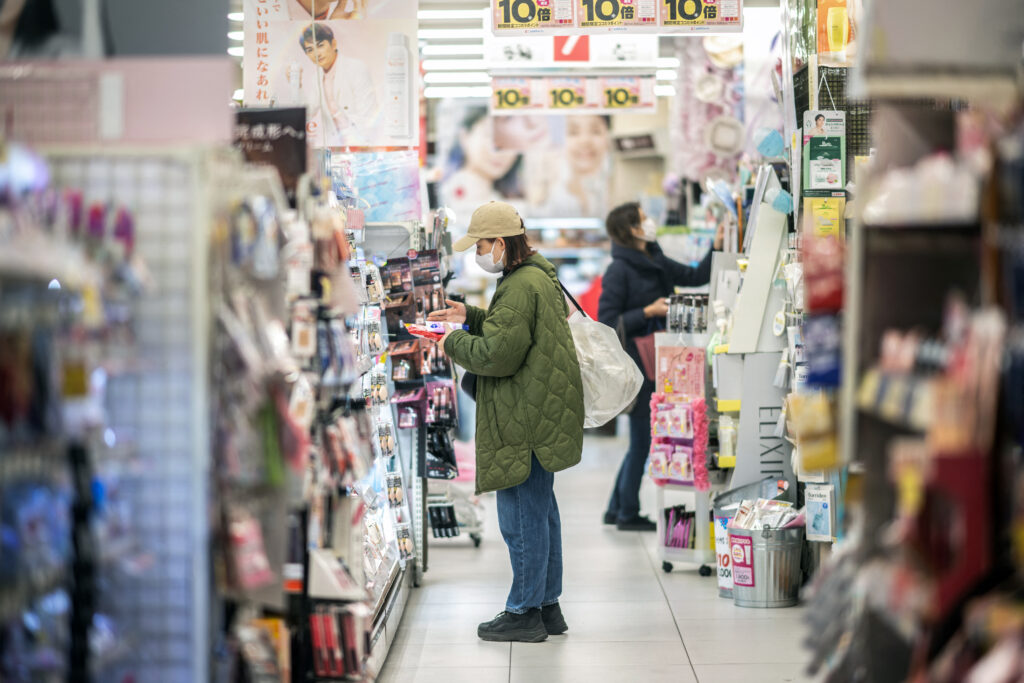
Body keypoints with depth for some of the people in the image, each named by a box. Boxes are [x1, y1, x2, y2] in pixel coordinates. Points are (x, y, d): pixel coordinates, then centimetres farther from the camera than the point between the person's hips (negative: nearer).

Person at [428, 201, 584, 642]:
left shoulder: (520, 288, -20)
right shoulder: (539, 276, 14)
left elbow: (497, 356, -22)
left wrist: (455, 344, -7)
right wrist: (472, 317, 18)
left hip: (525, 420, -11)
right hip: (539, 416, 11)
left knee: (521, 514, -3)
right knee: (540, 509, 17)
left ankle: (525, 612, 4)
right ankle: (547, 605, 25)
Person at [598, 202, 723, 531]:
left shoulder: (656, 263, 11)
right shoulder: (619, 271, -14)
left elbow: (695, 277, 18)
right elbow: (607, 322, -17)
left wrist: (716, 248, 7)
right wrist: (649, 312, -18)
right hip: (634, 365, -9)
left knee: (642, 439, 13)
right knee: (642, 439, -3)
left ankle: (617, 509, 22)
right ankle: (628, 513, 7)